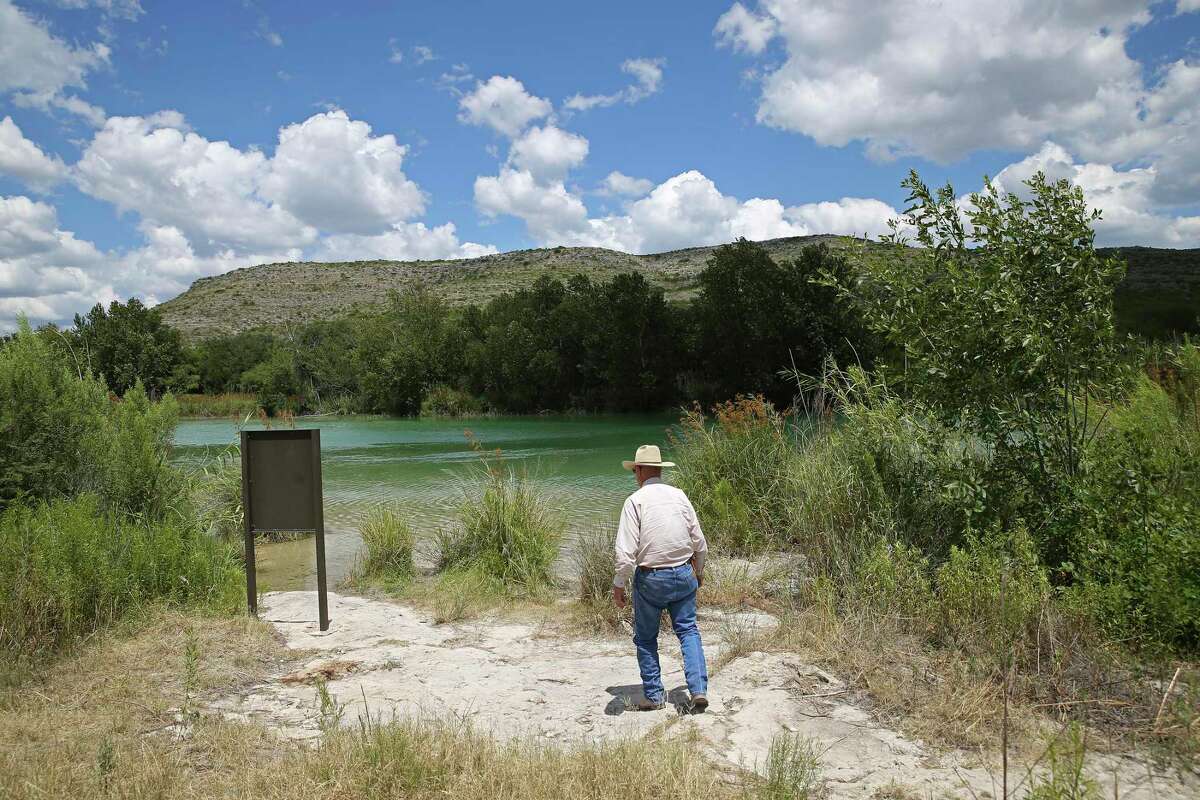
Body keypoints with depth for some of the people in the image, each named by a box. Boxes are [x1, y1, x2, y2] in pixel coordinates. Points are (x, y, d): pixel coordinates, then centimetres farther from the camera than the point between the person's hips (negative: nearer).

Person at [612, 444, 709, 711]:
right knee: (688, 630, 13)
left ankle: (653, 694, 18)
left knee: (646, 637, 13)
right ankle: (699, 689, 2)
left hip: (650, 578, -3)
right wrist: (699, 570, 24)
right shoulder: (679, 495, 2)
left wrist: (619, 585, -5)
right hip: (684, 575, 3)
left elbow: (626, 551, -15)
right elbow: (699, 542, 7)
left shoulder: (635, 500, -11)